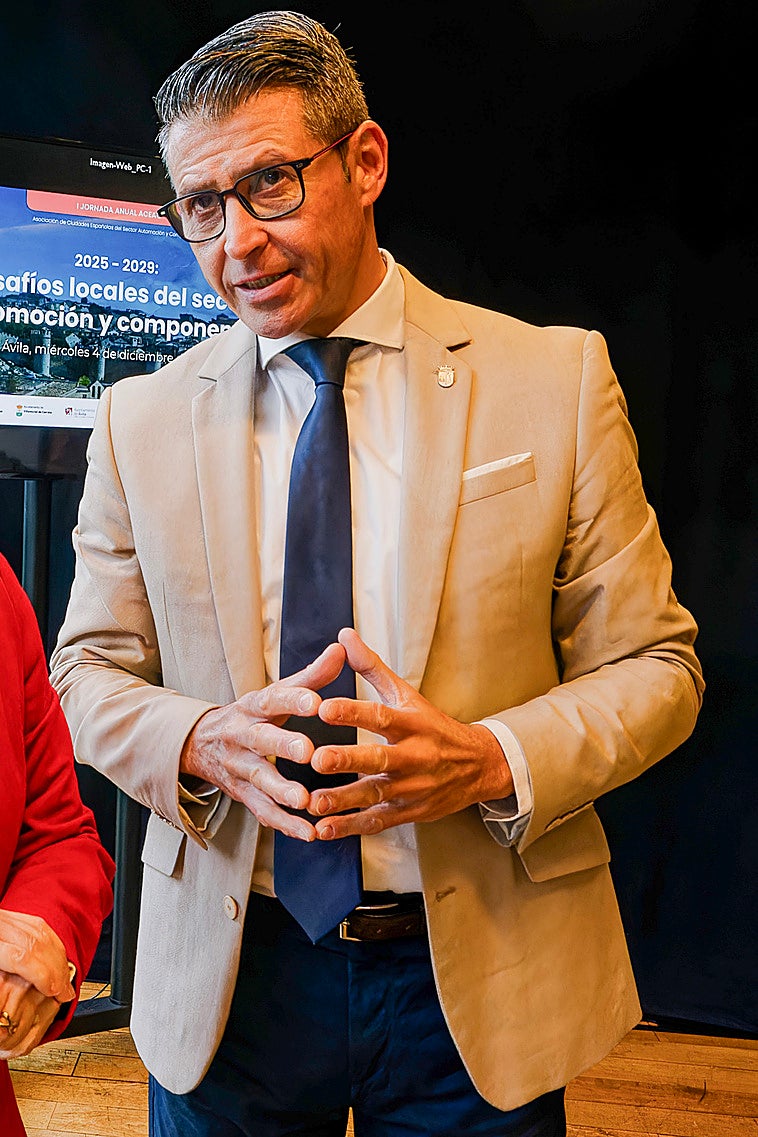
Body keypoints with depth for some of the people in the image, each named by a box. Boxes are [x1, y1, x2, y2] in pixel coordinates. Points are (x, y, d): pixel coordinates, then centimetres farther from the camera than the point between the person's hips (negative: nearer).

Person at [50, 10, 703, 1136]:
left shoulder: (555, 379, -5)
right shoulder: (141, 419, 1)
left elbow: (656, 669, -3)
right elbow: (88, 672, 6)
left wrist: (491, 759, -21)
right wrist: (203, 742, -16)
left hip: (483, 977, -1)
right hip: (231, 976, 2)